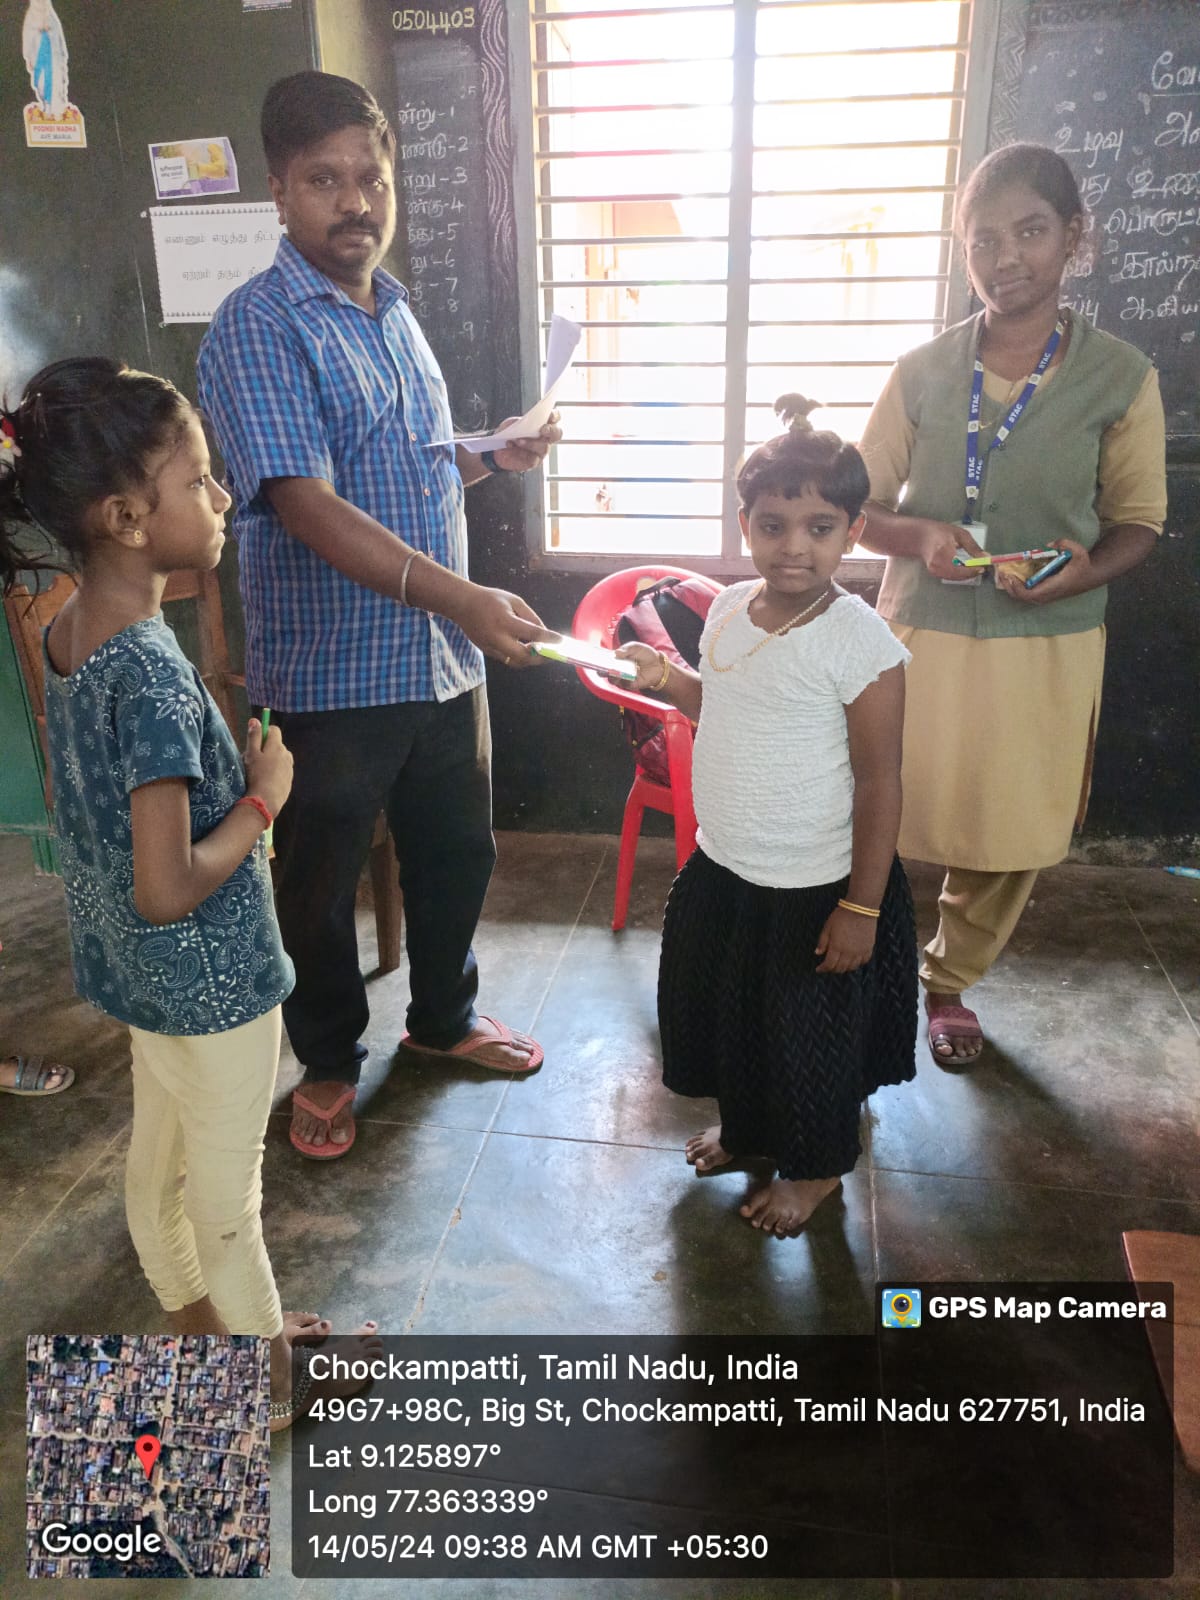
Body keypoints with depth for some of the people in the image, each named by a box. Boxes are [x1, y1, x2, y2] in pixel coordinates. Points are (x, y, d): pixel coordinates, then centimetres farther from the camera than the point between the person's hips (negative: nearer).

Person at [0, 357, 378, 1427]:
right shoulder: (154, 675, -31)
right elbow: (168, 889, -29)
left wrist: (226, 765, 3)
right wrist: (263, 799, -17)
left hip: (135, 974, 8)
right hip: (211, 978, -8)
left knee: (159, 1158, 25)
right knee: (227, 1192, 13)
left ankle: (205, 1338, 50)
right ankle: (273, 1380, 38)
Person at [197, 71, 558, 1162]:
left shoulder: (394, 314, 12)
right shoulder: (259, 328, -13)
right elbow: (308, 505, -25)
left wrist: (492, 460, 7)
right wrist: (462, 599, -35)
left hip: (444, 658, 7)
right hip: (332, 672, -7)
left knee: (457, 852, 19)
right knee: (321, 882, 10)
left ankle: (445, 1018, 43)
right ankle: (329, 1062, 34)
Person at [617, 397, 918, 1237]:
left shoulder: (862, 644, -21)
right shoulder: (729, 609, -1)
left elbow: (880, 786, -17)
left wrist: (861, 908, -15)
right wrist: (667, 677, -2)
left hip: (814, 890, -7)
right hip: (723, 871, 7)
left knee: (812, 1035, 14)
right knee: (722, 1010, 24)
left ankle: (816, 1166, 41)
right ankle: (746, 1127, 51)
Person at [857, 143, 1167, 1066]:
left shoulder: (1121, 378, -3)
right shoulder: (922, 373, 0)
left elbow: (1137, 524, 3)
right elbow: (861, 505, 4)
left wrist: (1082, 571, -19)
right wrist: (918, 537, -18)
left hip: (1046, 649, 0)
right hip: (920, 638, 0)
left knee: (1009, 838, 12)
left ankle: (949, 981, 36)